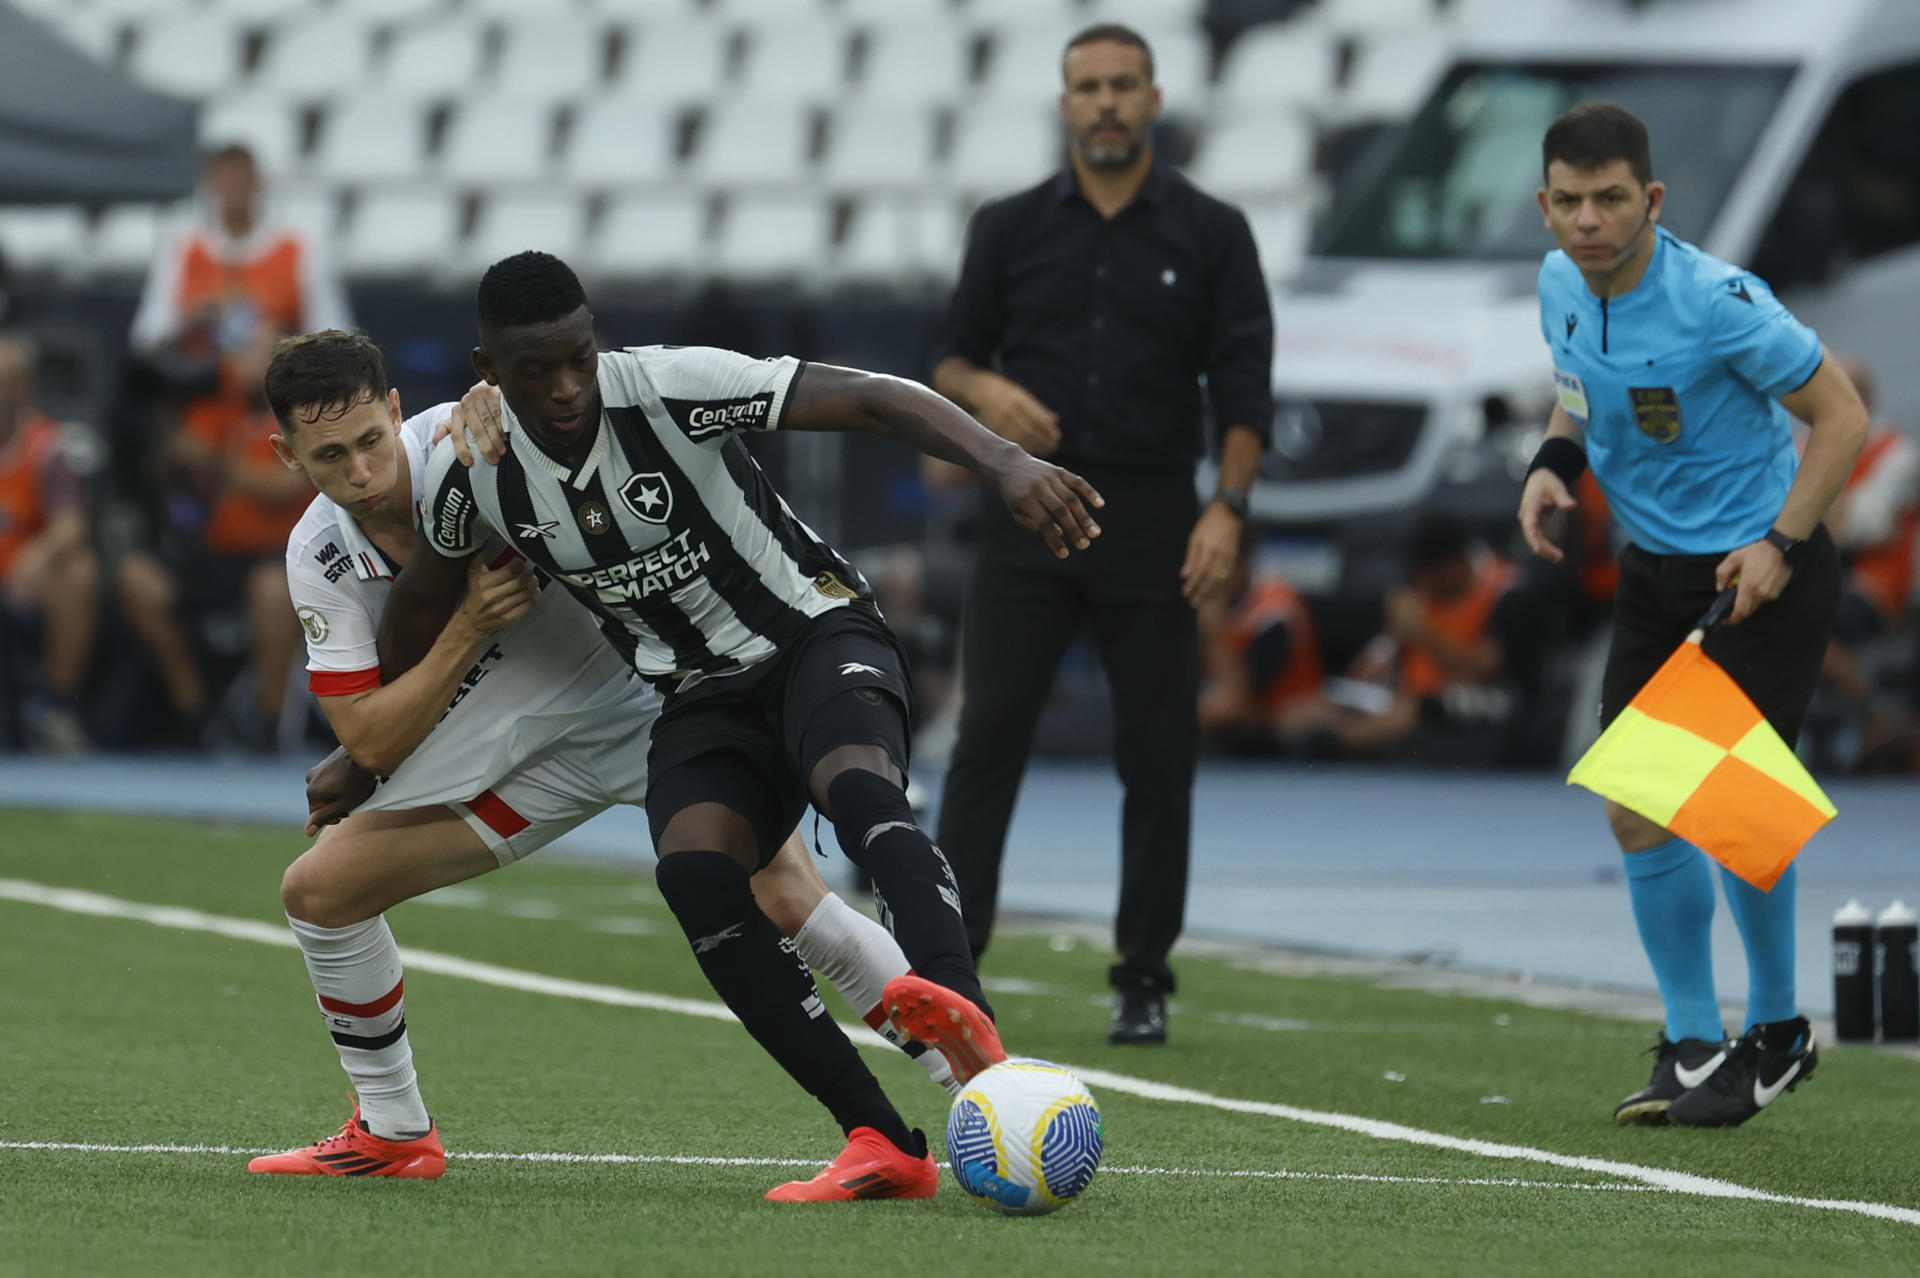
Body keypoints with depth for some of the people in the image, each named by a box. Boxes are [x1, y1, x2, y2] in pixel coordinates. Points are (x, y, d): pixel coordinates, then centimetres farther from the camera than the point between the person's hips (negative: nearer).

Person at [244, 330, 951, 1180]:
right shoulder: (319, 560, -8)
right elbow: (371, 742, -9)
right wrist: (467, 628, -25)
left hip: (641, 688, -5)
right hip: (512, 750, 5)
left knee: (780, 894, -24)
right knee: (318, 886, -3)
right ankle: (393, 1135, 13)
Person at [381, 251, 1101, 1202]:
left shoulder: (670, 389, -20)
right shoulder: (471, 471, -6)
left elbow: (868, 400, -27)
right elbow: (424, 599, 15)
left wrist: (1005, 462, -43)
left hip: (818, 634, -4)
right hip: (703, 701, 4)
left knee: (857, 787, -38)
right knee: (692, 874, -28)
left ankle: (961, 1012, -68)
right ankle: (882, 1146, -30)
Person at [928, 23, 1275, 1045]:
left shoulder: (1211, 234, 4)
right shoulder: (1010, 229, 8)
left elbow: (1242, 386, 1)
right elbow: (951, 358, 12)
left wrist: (1227, 508, -11)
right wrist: (985, 391, -11)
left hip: (1152, 523, 0)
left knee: (1158, 759, 1)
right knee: (987, 739, -7)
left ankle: (1143, 980, 9)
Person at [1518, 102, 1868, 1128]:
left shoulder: (1718, 302, -23)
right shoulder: (1561, 286, -2)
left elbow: (1841, 416, -15)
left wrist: (1782, 544, -23)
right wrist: (1553, 462, -2)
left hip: (1764, 574, -7)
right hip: (1653, 571, 7)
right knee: (1635, 811, 0)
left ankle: (1776, 1034, 9)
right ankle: (1692, 1044, 13)